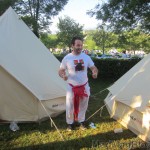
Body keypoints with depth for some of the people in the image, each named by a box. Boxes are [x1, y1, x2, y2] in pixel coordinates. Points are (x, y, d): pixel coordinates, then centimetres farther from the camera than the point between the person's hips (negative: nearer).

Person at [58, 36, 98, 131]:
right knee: (70, 106, 6)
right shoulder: (67, 58, -11)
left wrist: (95, 72, -21)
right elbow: (61, 71, -3)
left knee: (83, 105, 16)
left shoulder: (86, 57, -4)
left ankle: (81, 121, 37)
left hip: (84, 86, 3)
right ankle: (70, 123, 28)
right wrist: (63, 75, -26)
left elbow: (93, 68, 3)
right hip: (72, 87, -2)